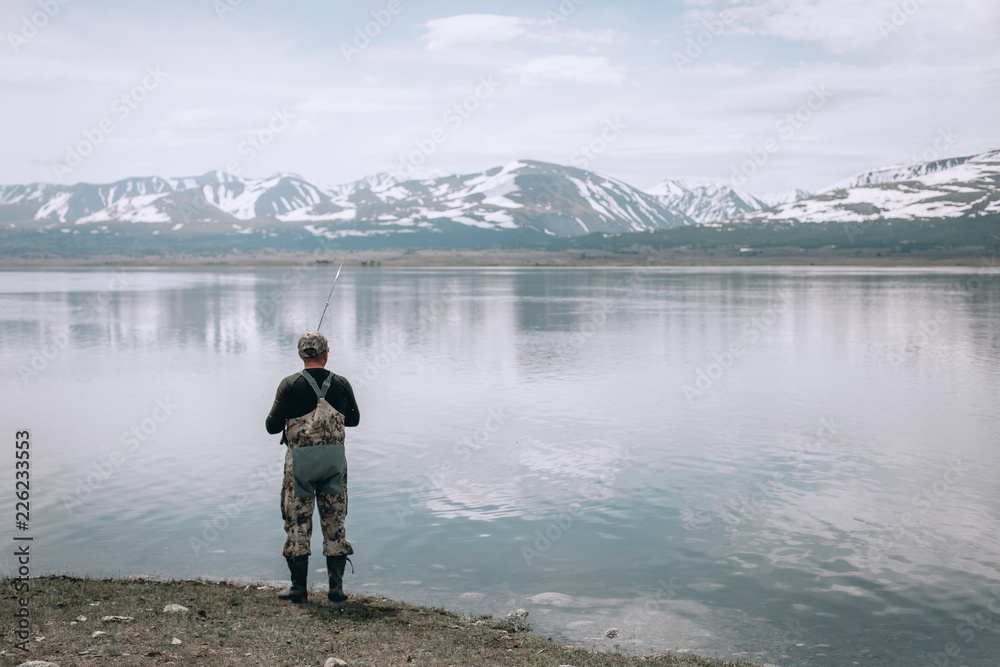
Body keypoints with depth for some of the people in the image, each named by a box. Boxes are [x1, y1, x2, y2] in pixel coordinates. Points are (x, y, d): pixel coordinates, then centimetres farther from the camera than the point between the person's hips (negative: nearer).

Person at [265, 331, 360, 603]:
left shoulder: (290, 385, -7)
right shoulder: (341, 384, 1)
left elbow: (272, 426, -4)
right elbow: (354, 419, 15)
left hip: (300, 460, -2)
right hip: (334, 458, 2)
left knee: (298, 522, 7)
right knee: (334, 522, 10)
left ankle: (298, 587, 9)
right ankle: (336, 586, 8)